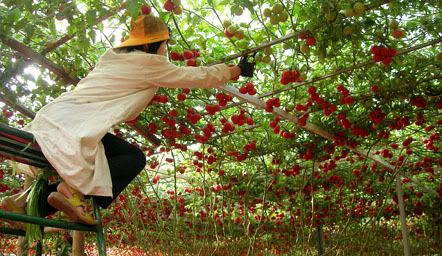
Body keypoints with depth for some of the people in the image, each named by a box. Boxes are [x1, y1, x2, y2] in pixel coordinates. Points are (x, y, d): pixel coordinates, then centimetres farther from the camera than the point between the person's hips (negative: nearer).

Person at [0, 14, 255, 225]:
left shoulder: (113, 58, 21)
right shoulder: (147, 64, -3)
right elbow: (198, 77, 4)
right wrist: (238, 70, 16)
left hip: (54, 118, 9)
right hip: (72, 123, -9)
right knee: (134, 157, -11)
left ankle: (29, 202, 6)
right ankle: (73, 192, -19)